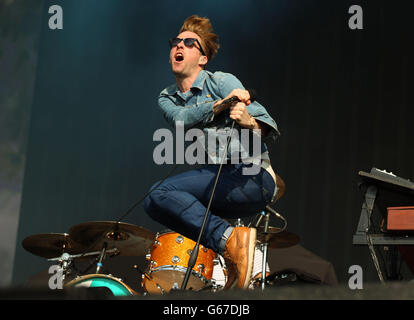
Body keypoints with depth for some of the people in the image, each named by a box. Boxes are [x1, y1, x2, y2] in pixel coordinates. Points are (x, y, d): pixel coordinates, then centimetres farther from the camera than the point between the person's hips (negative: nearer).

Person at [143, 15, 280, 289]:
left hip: (253, 177, -7)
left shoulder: (222, 82, 0)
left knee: (161, 193, -21)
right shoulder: (167, 98, 17)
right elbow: (180, 119, -9)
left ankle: (230, 238, -23)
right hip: (215, 177, 7)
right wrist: (219, 104, -26)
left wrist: (248, 122, -35)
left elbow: (269, 128, -11)